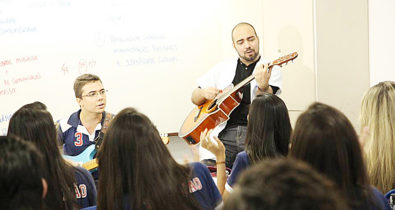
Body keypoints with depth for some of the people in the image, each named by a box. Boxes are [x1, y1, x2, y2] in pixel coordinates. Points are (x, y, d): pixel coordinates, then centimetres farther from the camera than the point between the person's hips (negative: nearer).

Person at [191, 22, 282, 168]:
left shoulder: (271, 69, 7)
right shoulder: (223, 67, 19)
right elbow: (195, 98, 24)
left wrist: (263, 86, -30)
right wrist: (204, 93, 0)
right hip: (225, 133, 3)